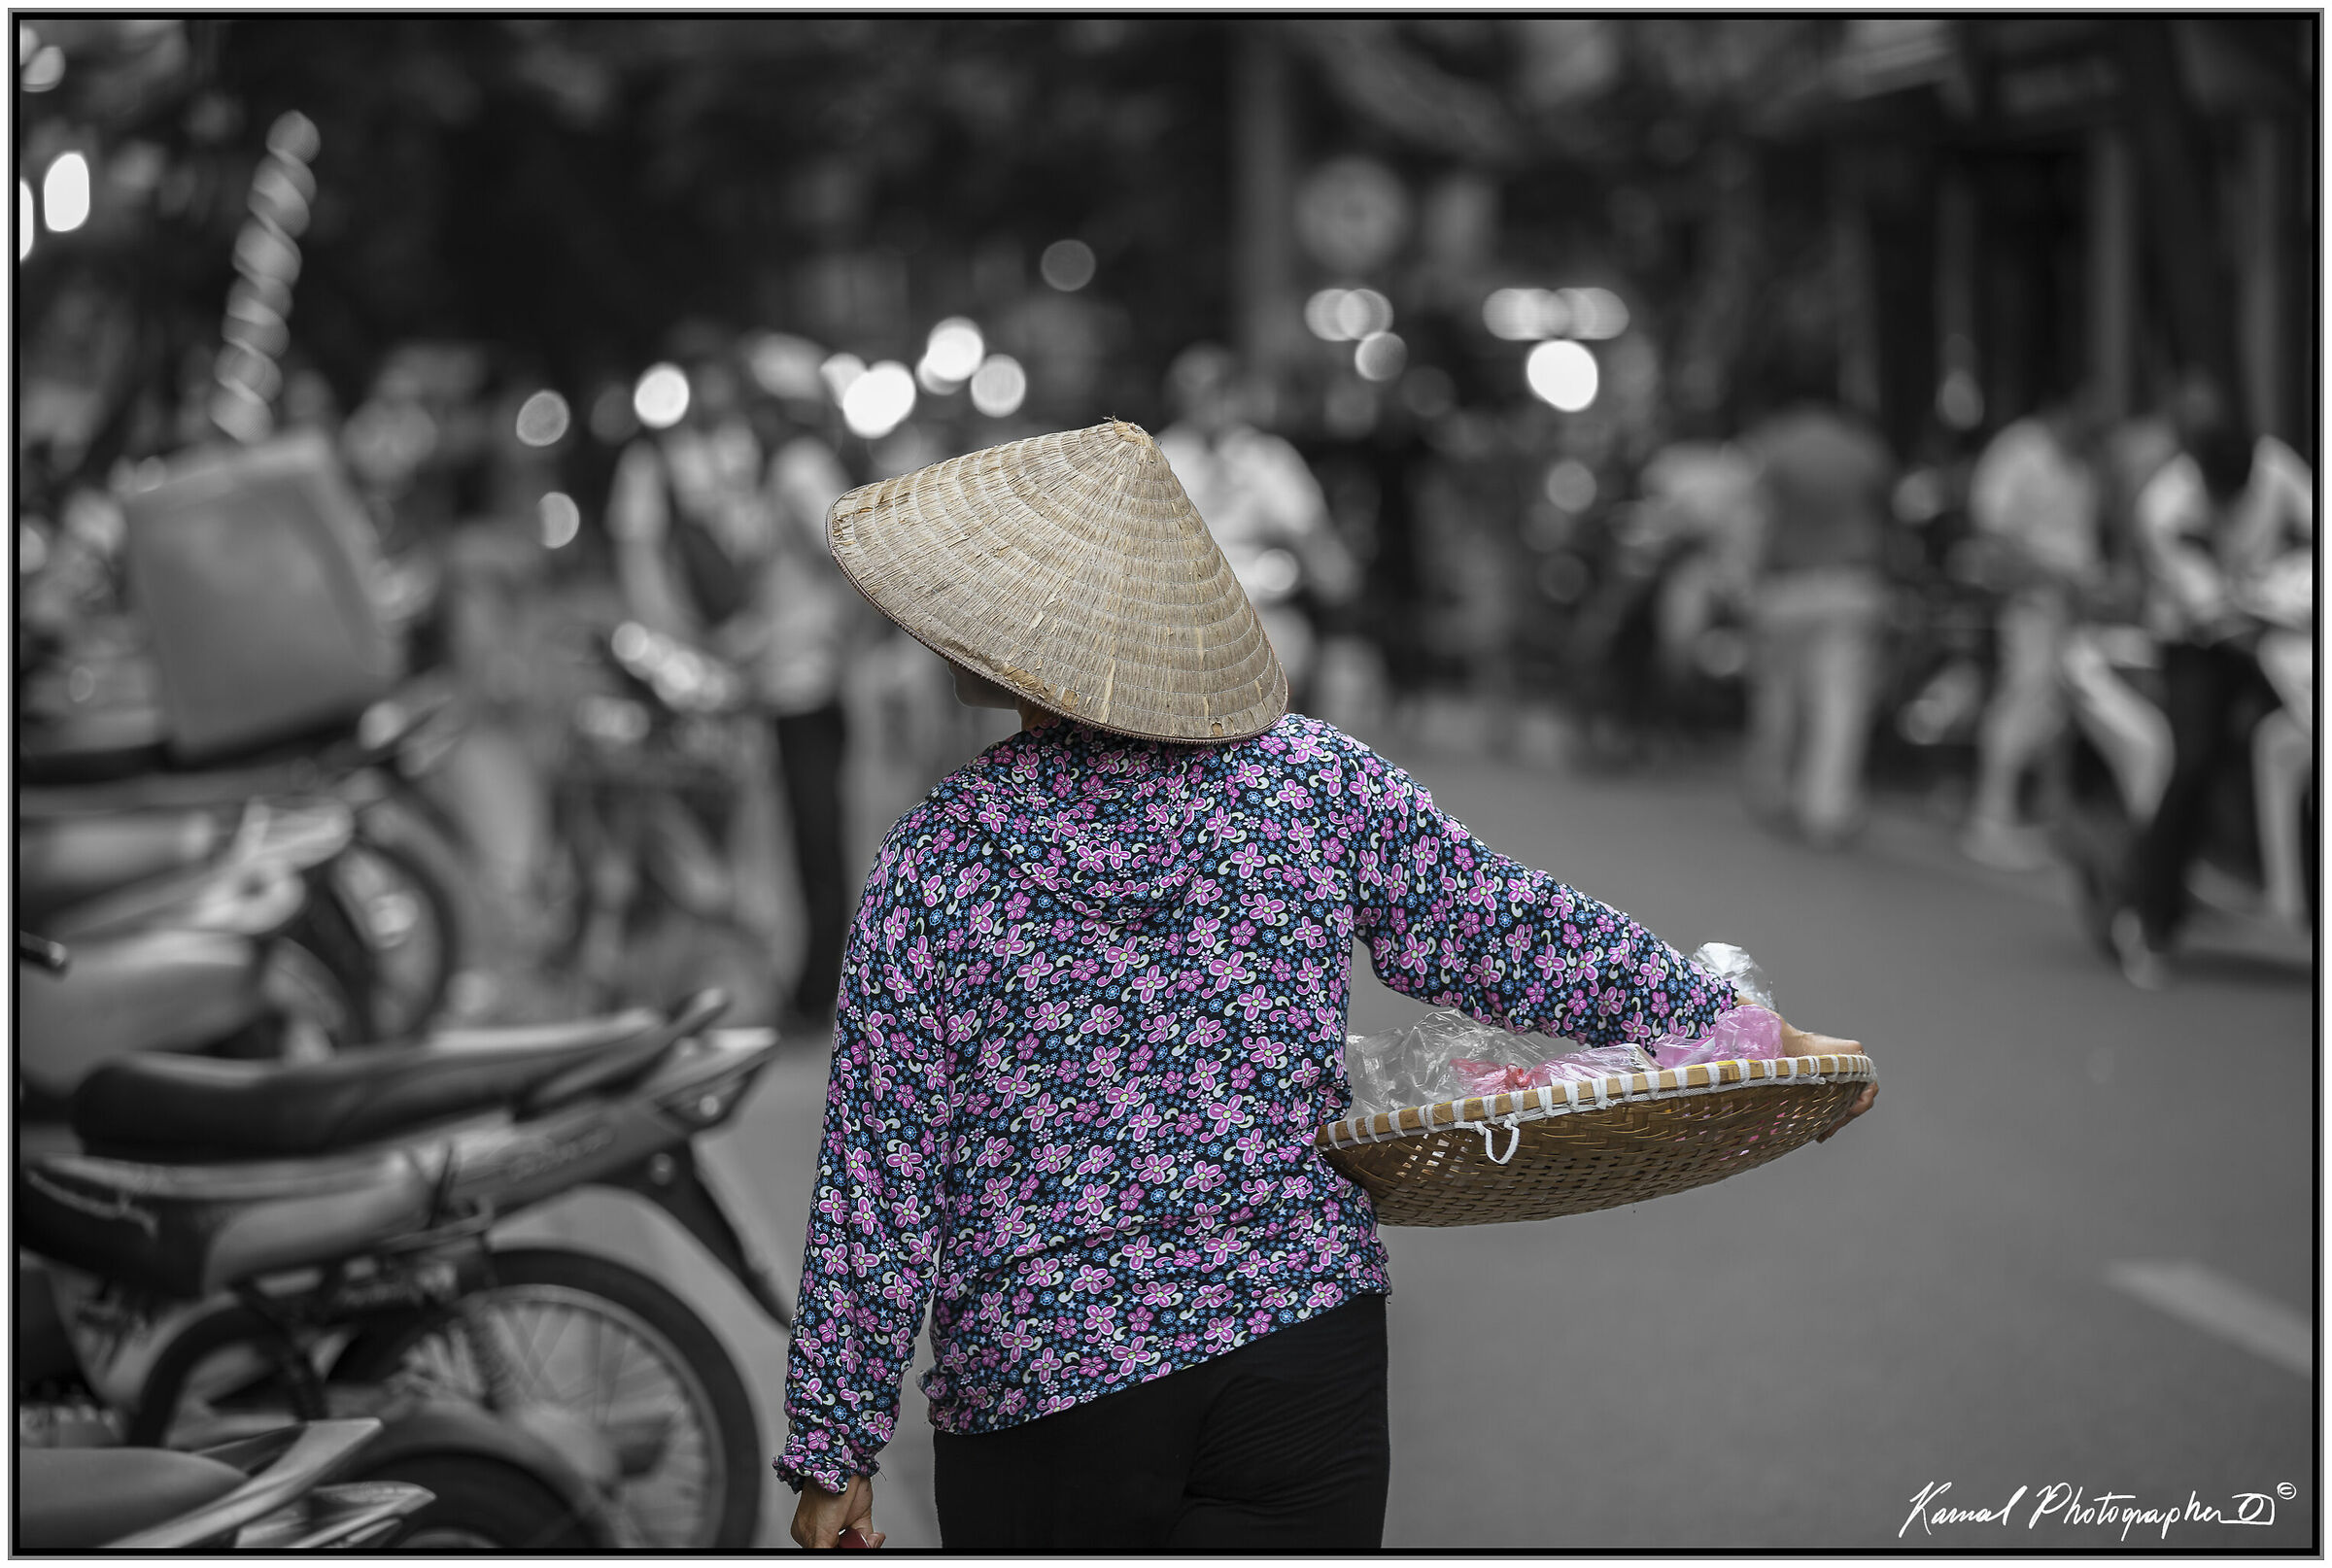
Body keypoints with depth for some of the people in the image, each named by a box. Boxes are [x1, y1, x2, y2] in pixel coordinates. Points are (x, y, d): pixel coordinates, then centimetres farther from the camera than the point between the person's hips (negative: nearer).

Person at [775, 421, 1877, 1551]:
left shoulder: (934, 865, -7)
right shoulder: (1312, 780, -3)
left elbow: (877, 1179, -4)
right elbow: (1503, 934, 4)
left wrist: (833, 1449, 4)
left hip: (1042, 1387, -1)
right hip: (1308, 1349, 2)